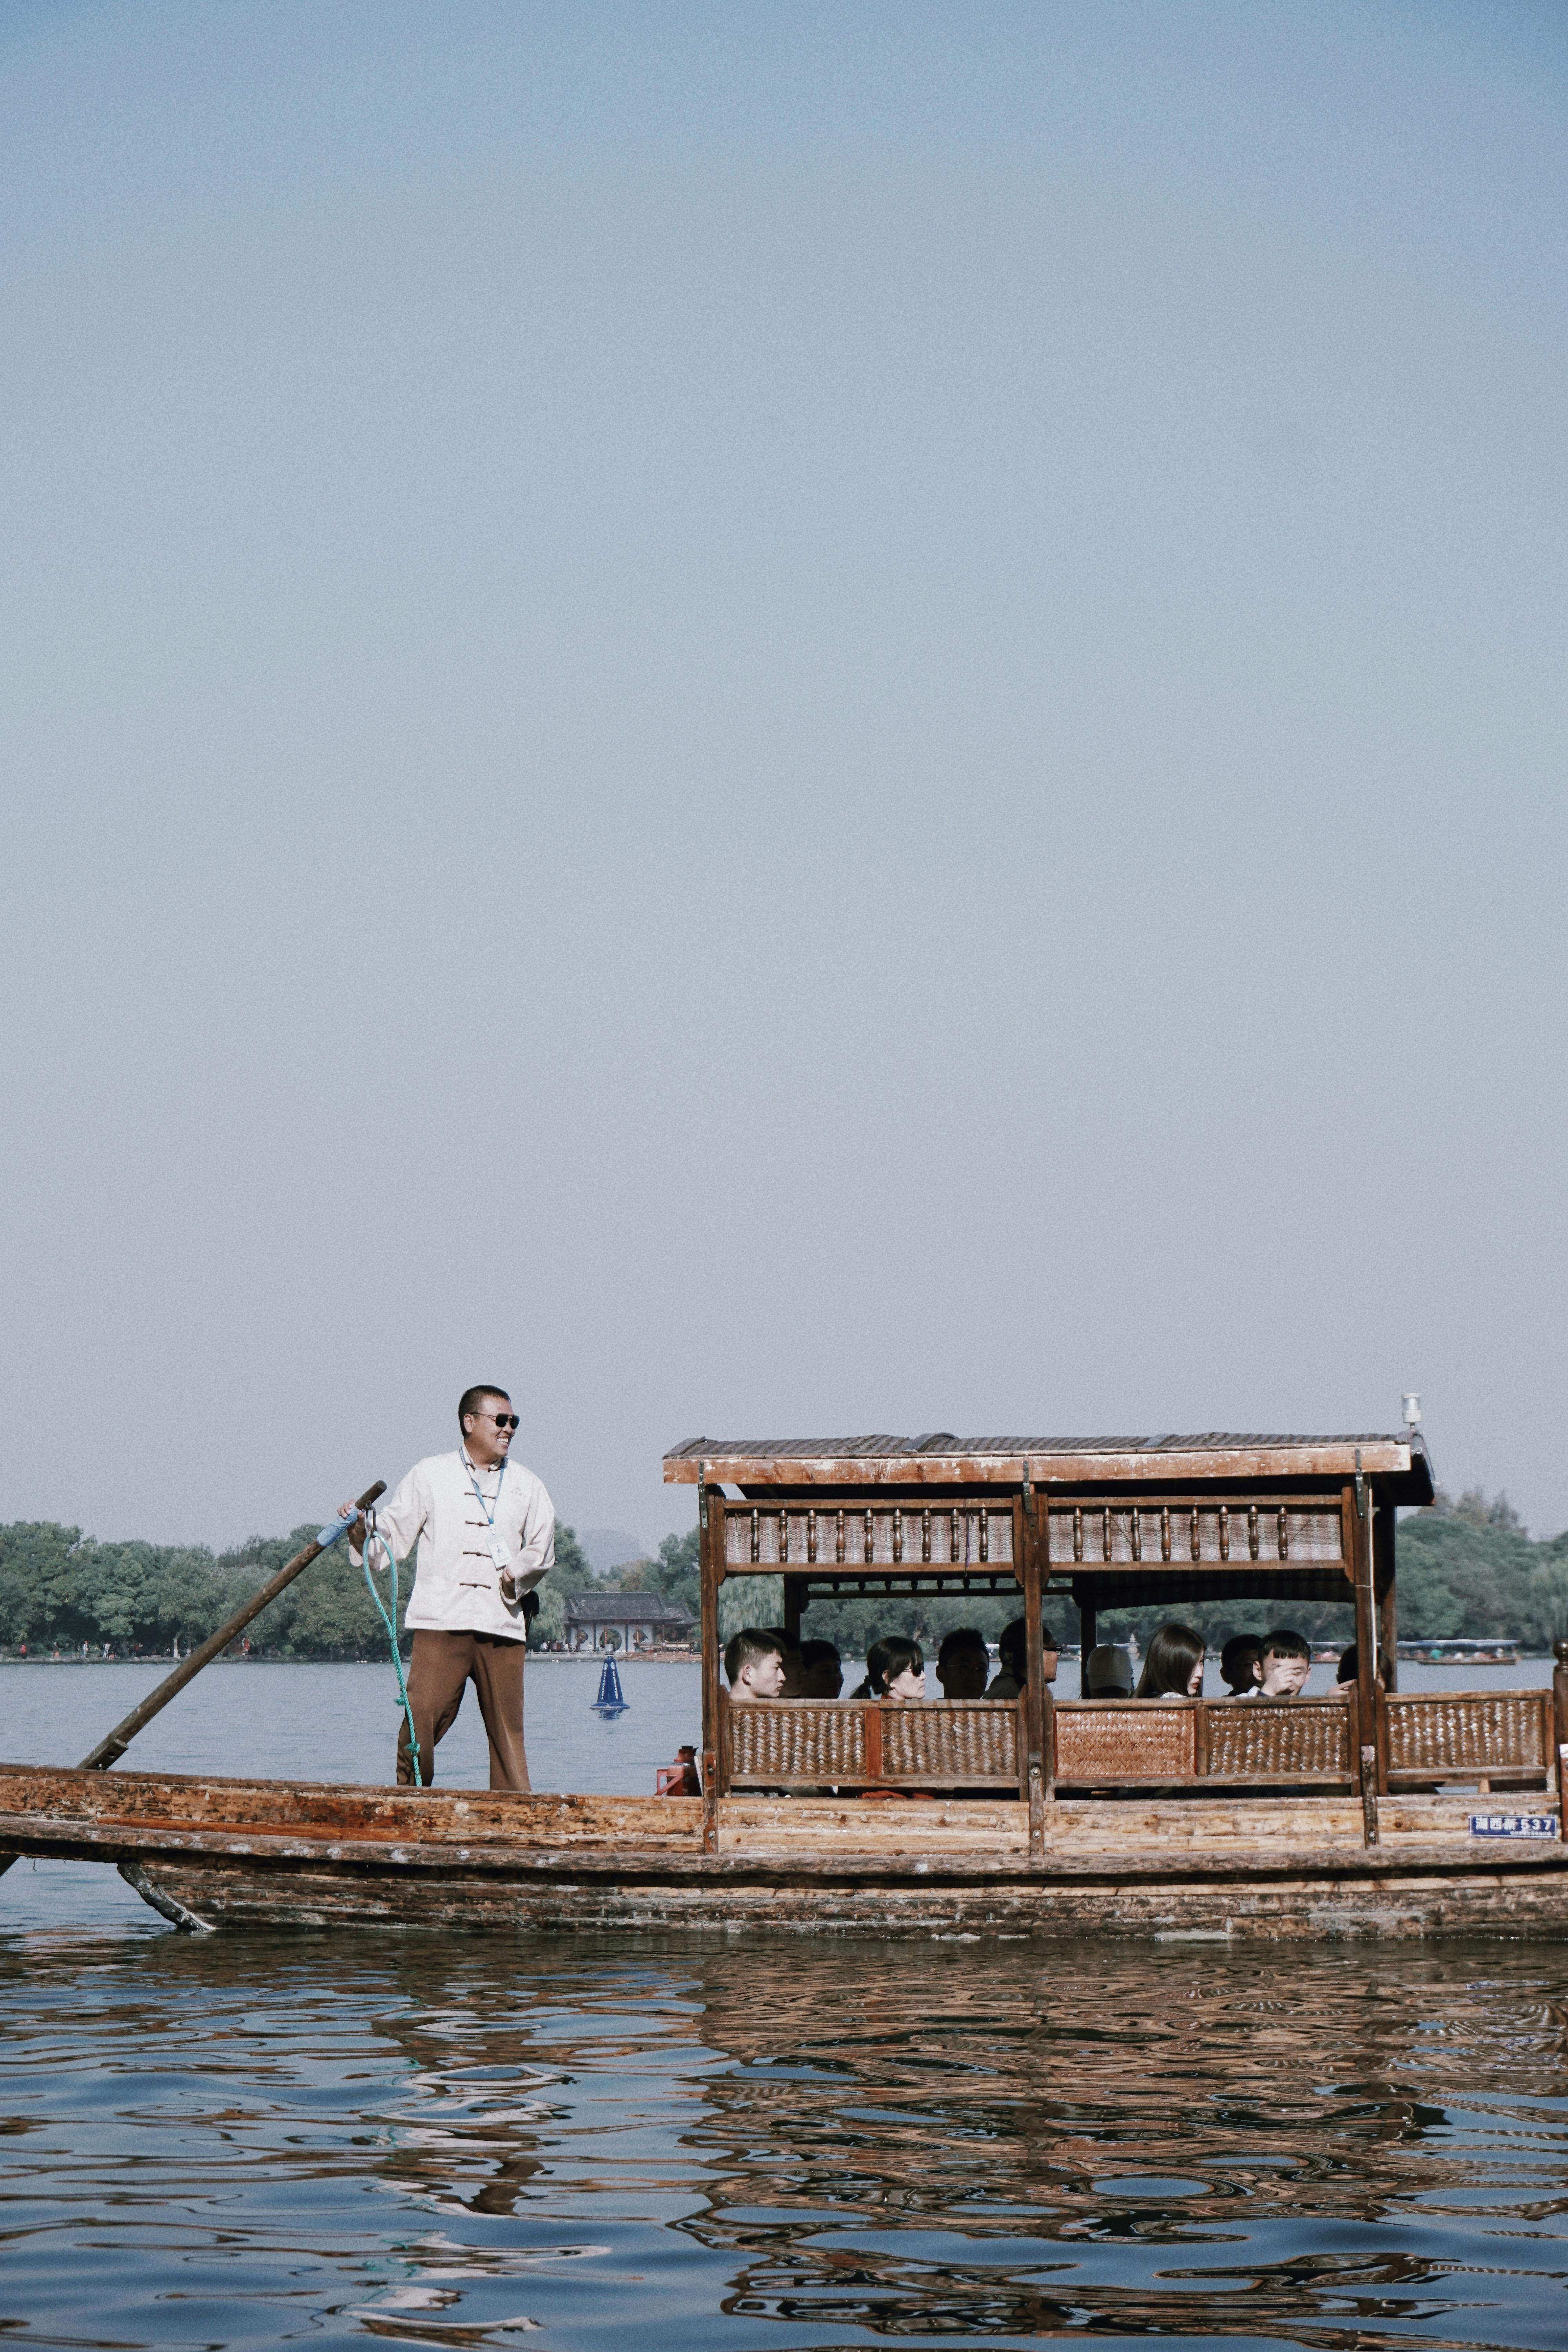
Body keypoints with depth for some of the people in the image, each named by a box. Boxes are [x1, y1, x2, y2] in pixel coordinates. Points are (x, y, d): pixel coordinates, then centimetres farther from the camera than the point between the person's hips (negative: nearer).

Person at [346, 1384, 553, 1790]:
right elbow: (395, 1533, 10)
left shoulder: (526, 1486, 18)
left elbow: (542, 1548, 14)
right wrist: (362, 1529, -10)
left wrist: (518, 1573, -5)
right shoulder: (431, 1475, 12)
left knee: (507, 1728, 0)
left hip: (503, 1623, 2)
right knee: (421, 1720, -10)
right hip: (441, 1620, -2)